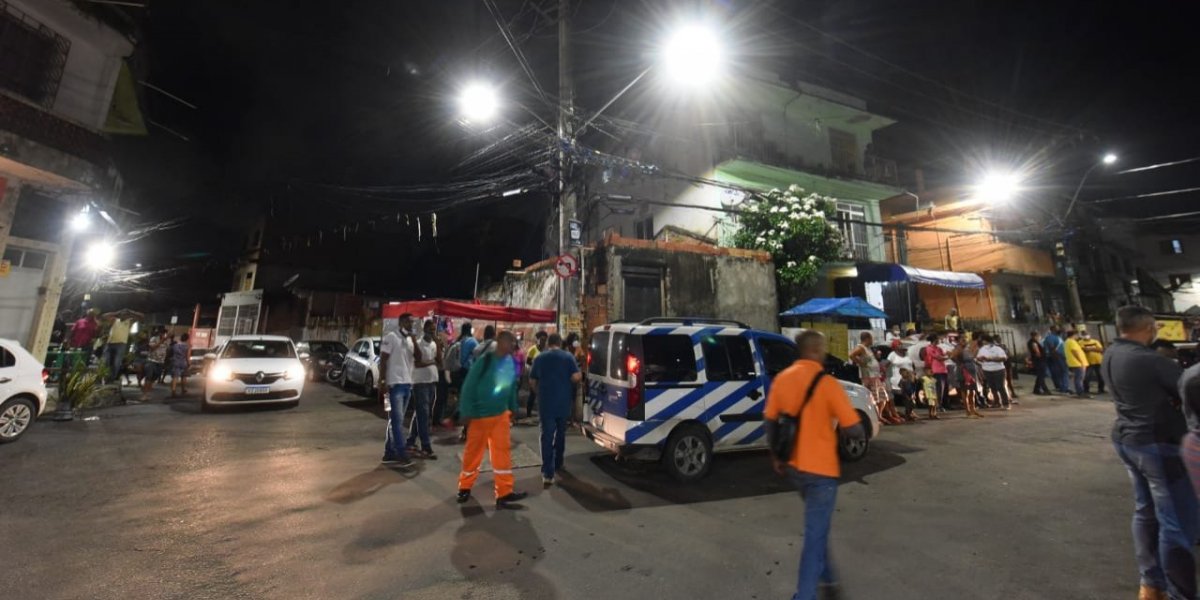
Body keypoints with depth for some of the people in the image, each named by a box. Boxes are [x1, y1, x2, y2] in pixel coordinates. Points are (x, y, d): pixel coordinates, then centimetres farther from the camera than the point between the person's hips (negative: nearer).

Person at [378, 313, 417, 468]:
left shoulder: (410, 339, 14)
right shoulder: (391, 337, -7)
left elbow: (418, 358, 6)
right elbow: (383, 360, -10)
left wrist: (414, 339, -3)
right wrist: (382, 382, -16)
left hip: (407, 384, 7)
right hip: (395, 384, -7)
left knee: (396, 420, 11)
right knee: (397, 420, -7)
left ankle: (389, 454, 18)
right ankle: (402, 455, -5)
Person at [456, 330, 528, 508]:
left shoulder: (511, 362, 0)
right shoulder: (484, 360, -19)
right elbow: (468, 387, -15)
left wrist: (512, 409, 12)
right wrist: (467, 413, -15)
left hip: (501, 414, 5)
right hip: (479, 415, -4)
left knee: (502, 452, 3)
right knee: (473, 452, 11)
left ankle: (504, 492, 10)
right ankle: (465, 487, 32)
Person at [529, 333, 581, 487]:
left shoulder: (539, 358, 2)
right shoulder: (568, 357, -3)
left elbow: (532, 382, 7)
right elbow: (576, 377, -12)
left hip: (545, 402, -1)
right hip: (563, 402, 1)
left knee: (547, 436, -2)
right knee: (560, 433, 19)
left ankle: (548, 473, -9)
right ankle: (558, 464, 34)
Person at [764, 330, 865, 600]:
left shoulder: (781, 379, -1)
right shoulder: (827, 383, -18)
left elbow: (769, 422, 3)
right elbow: (853, 429, -17)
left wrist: (775, 456, 15)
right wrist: (861, 433, 7)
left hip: (792, 466, 6)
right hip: (821, 468, -6)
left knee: (816, 527, 28)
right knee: (815, 535, 7)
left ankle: (827, 578, 44)